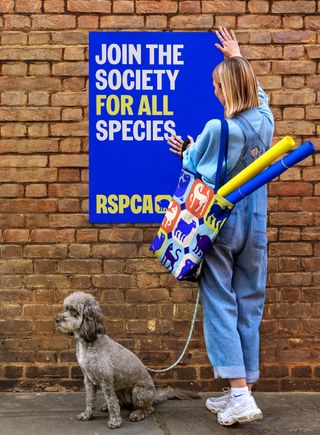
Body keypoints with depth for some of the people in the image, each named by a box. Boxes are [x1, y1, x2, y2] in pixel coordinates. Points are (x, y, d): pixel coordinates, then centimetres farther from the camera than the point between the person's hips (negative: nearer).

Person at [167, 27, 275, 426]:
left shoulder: (217, 129, -16)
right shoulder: (265, 121, 3)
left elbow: (197, 173, -7)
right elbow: (258, 92, 26)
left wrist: (185, 151, 13)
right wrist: (237, 57, 36)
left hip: (220, 225, -5)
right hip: (254, 227, 6)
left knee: (220, 304, 0)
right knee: (249, 306, 9)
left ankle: (240, 394, -5)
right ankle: (241, 393, 16)